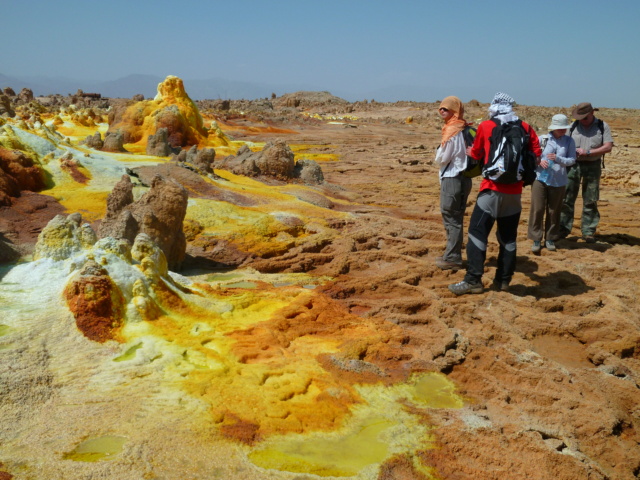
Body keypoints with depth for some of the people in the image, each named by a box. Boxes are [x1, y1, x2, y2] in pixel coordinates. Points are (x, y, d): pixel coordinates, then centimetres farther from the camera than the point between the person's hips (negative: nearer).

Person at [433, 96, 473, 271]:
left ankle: (452, 259, 2)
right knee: (456, 219, 15)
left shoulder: (452, 130, -15)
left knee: (451, 219, -3)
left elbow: (441, 158, -12)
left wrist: (438, 152, 6)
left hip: (452, 179, -8)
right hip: (464, 177, 8)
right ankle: (452, 254, 24)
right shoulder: (465, 129, 9)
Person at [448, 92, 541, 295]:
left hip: (492, 189, -4)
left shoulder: (486, 126, 0)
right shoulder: (525, 128, 6)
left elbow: (476, 154, 13)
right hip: (514, 191, 4)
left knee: (477, 232, 0)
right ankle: (503, 280, 17)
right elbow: (536, 156, 3)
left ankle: (473, 281, -4)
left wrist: (468, 151, 35)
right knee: (508, 236, 12)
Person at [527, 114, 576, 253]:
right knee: (537, 209, -5)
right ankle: (536, 239, 3)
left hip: (558, 181, 1)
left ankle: (550, 239, 20)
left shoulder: (569, 141, 1)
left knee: (554, 211, 8)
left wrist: (558, 159, -20)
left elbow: (572, 160, -3)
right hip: (540, 179, -1)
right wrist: (539, 161, -19)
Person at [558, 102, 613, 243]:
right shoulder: (573, 126, 6)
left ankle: (588, 232, 11)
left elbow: (608, 147, -5)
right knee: (567, 198, -1)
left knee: (590, 201, 4)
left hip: (593, 166, -1)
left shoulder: (602, 126, 2)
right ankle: (564, 228, 8)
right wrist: (573, 150, -15)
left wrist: (588, 152, -16)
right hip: (573, 165, 1)